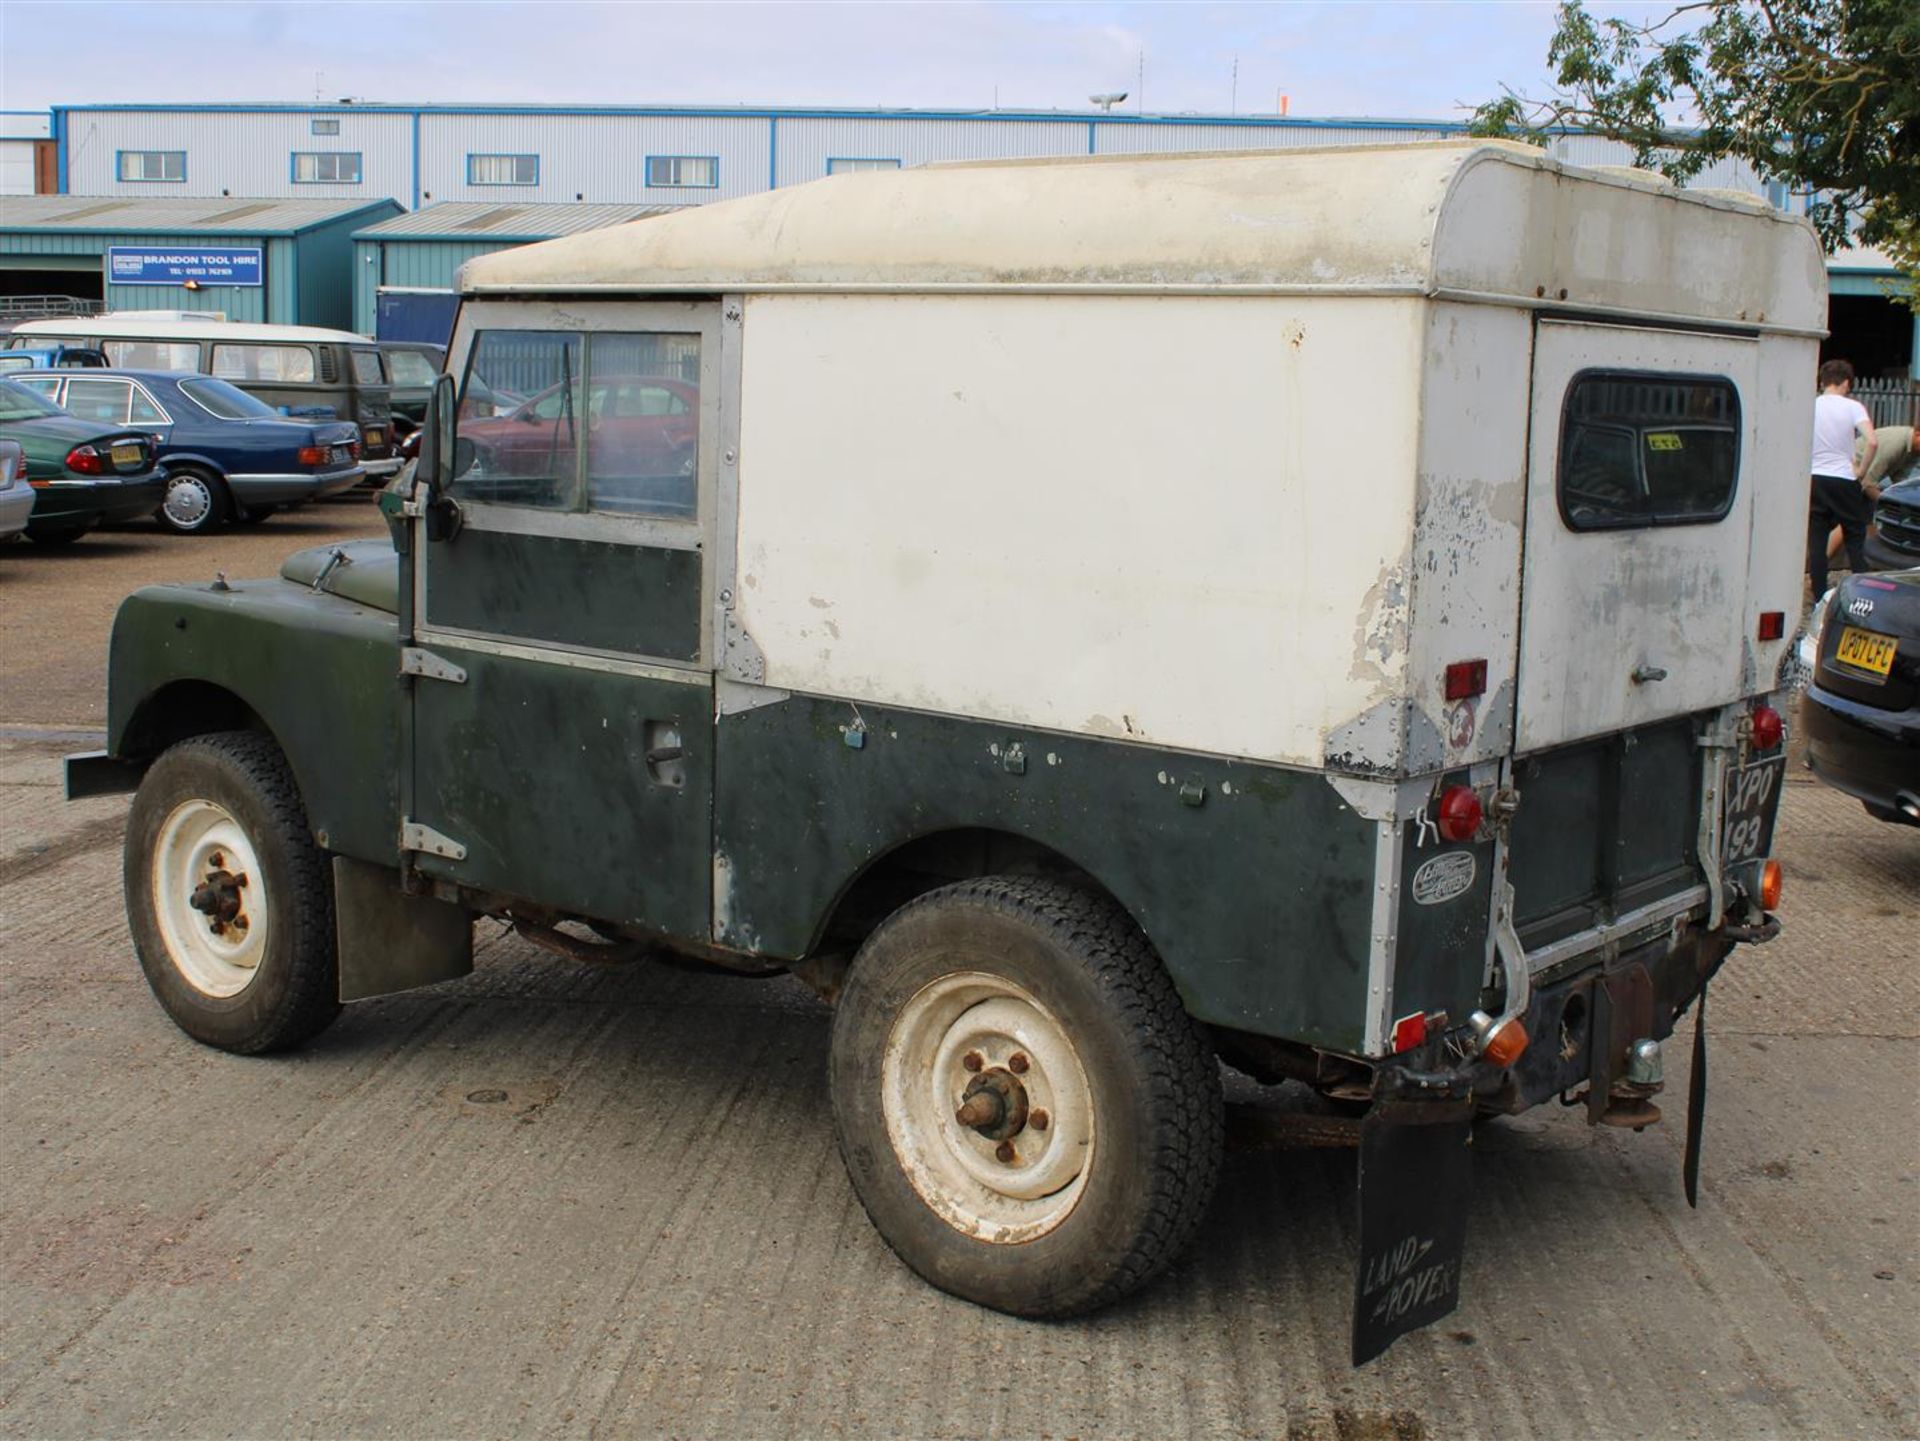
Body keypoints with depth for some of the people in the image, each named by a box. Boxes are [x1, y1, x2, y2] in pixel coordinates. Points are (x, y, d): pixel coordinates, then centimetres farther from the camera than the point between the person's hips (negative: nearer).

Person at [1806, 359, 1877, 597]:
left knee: (1816, 542, 6)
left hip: (1813, 480, 2)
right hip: (1844, 480, -2)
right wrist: (1860, 471, -6)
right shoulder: (1853, 407, -5)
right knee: (1855, 540, 11)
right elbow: (1872, 442, -18)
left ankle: (1820, 598, 5)